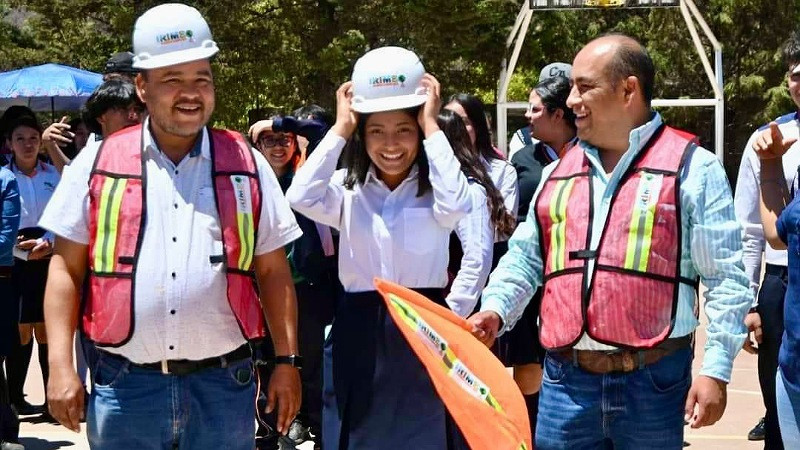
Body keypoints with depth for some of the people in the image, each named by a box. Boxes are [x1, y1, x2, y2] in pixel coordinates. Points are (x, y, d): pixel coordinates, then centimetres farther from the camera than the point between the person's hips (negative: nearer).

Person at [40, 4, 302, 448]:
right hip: (124, 386, -1)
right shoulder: (98, 163, 3)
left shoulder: (246, 164, 7)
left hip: (223, 384, 1)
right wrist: (62, 367, -4)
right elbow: (66, 269, 4)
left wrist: (287, 361, 3)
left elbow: (273, 272, 9)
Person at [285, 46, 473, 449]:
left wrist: (431, 125, -17)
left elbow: (455, 205, -25)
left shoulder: (432, 189, -2)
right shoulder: (348, 188, 4)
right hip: (359, 333, 2)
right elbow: (301, 198, -16)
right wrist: (340, 129, -10)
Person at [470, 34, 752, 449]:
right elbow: (525, 258, 20)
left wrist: (716, 369, -11)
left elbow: (725, 278, -4)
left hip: (653, 382, -4)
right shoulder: (559, 172, 14)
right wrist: (495, 308, 0)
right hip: (564, 380, 4)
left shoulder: (691, 168, -2)